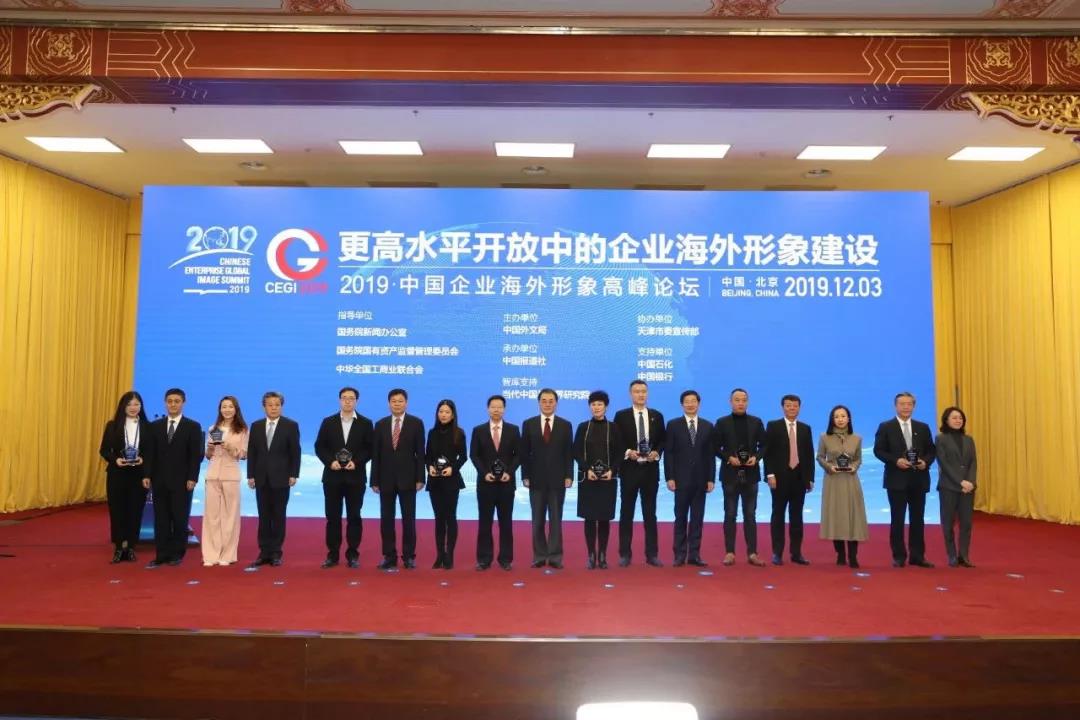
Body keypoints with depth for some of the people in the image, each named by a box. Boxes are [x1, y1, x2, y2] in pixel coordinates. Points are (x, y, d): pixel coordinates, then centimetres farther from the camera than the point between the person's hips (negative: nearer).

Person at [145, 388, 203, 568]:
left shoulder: (193, 427, -1)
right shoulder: (155, 425, 9)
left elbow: (196, 455, -5)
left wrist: (192, 478, -12)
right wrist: (147, 475, -1)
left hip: (181, 481, -3)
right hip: (159, 480, 3)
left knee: (180, 518, 2)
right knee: (161, 519, 5)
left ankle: (177, 554, 12)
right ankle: (161, 555, 11)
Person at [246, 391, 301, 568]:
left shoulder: (291, 425, -2)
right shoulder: (256, 426, 8)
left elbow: (295, 452, -3)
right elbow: (251, 452, 7)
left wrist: (293, 474, -9)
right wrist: (251, 475, 1)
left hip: (281, 478, -3)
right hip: (261, 478, 3)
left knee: (279, 516, 3)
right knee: (264, 516, 6)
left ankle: (276, 553, 9)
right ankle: (264, 552, 12)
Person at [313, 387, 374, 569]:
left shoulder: (365, 423, 3)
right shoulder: (328, 422, 7)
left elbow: (370, 449, 0)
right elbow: (319, 446, 4)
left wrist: (356, 462, -14)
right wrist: (330, 461, -12)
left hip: (356, 477, -1)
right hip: (332, 476, 1)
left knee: (354, 517, 3)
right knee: (332, 517, 5)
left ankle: (353, 555, 11)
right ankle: (332, 555, 13)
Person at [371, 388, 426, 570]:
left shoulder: (416, 423, 0)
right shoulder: (381, 424, 7)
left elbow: (420, 452, -2)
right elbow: (376, 454, 6)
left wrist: (420, 478, -8)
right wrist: (375, 480, 1)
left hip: (407, 478, -2)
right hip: (386, 479, 2)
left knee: (408, 519, 2)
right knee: (386, 519, 5)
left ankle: (408, 556, 12)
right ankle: (389, 556, 14)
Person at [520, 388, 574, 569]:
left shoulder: (565, 425, 4)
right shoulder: (528, 424, 4)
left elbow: (569, 453, 2)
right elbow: (524, 453, 3)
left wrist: (569, 476, -6)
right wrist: (525, 476, -4)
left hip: (557, 479, 0)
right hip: (536, 479, 1)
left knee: (555, 519, 4)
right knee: (538, 520, 6)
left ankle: (555, 556, 9)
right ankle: (540, 555, 13)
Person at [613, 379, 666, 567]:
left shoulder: (657, 416, 7)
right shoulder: (621, 416, 0)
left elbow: (662, 440, 10)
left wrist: (656, 452, -9)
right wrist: (627, 452, -17)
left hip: (650, 469, 2)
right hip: (629, 469, -2)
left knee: (650, 513, 7)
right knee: (626, 513, 4)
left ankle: (652, 554, 14)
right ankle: (625, 554, 11)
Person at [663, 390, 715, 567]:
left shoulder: (707, 426, 8)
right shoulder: (673, 425, 2)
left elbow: (711, 455, 6)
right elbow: (668, 453, -2)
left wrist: (711, 479, 0)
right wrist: (670, 477, -9)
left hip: (700, 479, 2)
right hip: (681, 479, -2)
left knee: (698, 518, 5)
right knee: (681, 517, 3)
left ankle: (694, 554, 10)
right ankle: (680, 554, 9)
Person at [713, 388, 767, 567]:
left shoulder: (756, 422, 6)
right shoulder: (722, 422, 1)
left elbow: (764, 445, 8)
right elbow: (716, 448, 1)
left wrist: (756, 457, -10)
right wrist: (728, 457, -14)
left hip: (750, 474, 2)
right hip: (730, 474, -1)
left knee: (750, 515, 5)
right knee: (730, 514, 3)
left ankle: (752, 553, 9)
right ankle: (729, 553, 8)